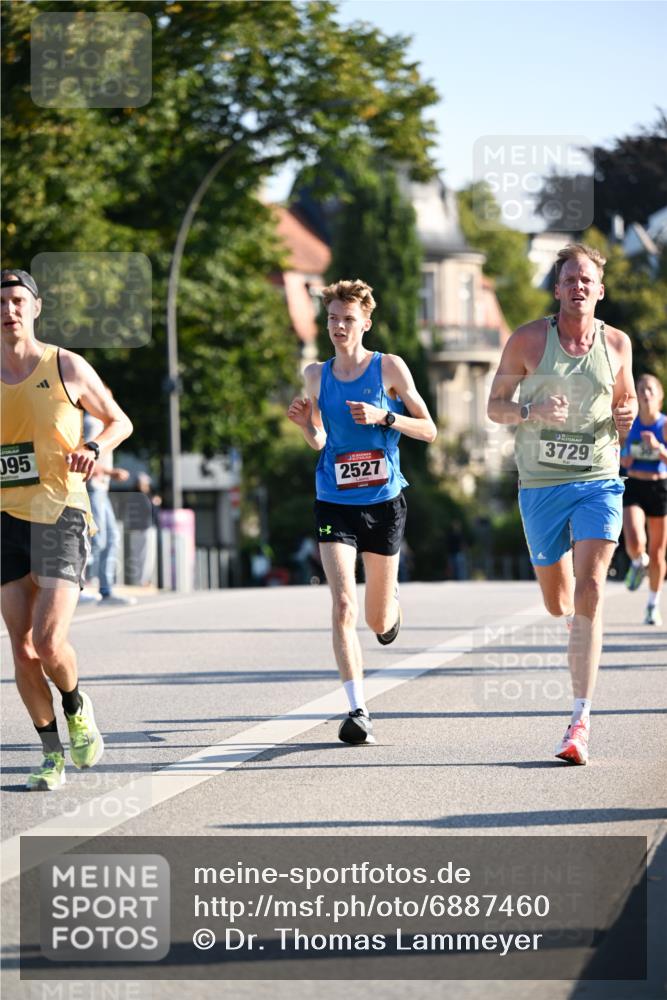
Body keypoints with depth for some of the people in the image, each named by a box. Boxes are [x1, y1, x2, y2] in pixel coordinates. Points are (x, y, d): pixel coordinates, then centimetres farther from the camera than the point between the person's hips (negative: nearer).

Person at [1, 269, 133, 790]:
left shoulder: (68, 368, 0)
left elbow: (120, 421, 11)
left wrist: (94, 446, -9)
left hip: (61, 515, -3)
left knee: (49, 641, -15)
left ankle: (77, 706, 16)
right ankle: (53, 753, 13)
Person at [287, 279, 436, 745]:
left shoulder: (389, 368, -3)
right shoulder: (318, 375, 5)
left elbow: (429, 430, -1)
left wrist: (384, 417, -16)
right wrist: (306, 424, -5)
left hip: (383, 501, -1)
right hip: (334, 503, 1)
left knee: (379, 621, 10)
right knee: (343, 605, -18)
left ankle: (392, 603, 48)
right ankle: (358, 710, -16)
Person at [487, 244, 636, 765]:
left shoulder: (617, 344, 4)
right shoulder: (528, 340, -1)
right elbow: (495, 405, 3)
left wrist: (627, 415, -4)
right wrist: (531, 412, -18)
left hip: (599, 481, -1)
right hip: (541, 483, 1)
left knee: (589, 591, -16)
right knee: (557, 601, 10)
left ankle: (581, 721, -19)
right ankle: (581, 631, 50)